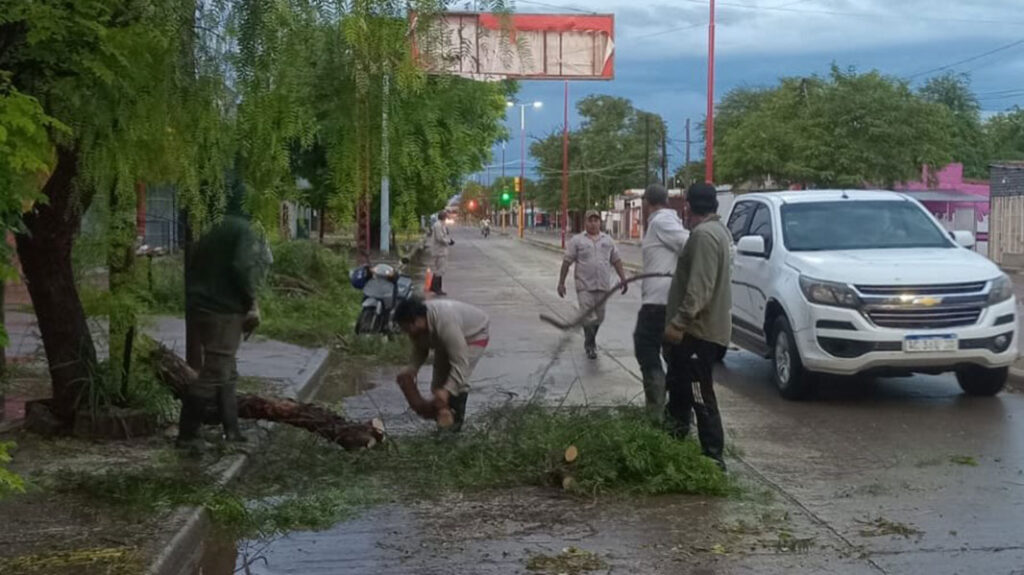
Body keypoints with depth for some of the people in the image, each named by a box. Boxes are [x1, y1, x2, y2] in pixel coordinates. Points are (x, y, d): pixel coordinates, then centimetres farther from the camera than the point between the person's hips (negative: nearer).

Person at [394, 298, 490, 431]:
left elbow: (460, 362, -44)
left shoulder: (445, 325, -44)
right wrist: (411, 369, -21)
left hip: (473, 334, -7)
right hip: (446, 340, 7)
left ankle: (456, 419, -8)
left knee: (458, 380, -21)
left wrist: (447, 390, -50)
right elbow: (420, 350, -3)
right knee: (439, 378, 4)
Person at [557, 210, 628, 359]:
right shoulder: (577, 240, 1)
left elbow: (616, 261, 15)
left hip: (603, 286, 4)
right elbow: (567, 262, 1)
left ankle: (590, 341, 31)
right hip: (584, 287, -4)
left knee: (599, 317, 11)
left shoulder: (608, 240, 12)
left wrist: (623, 279, 9)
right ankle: (590, 346, 5)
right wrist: (561, 282, -2)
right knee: (588, 317, -9)